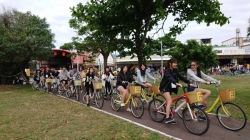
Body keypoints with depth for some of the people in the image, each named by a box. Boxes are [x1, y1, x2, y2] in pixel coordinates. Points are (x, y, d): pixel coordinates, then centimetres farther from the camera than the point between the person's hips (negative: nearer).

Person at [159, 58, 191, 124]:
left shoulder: (175, 70, 1)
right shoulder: (167, 70, -20)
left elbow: (181, 77, -3)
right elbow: (170, 78, -37)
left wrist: (189, 83, -15)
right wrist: (177, 83, -53)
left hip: (170, 87, 7)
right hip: (165, 87, -7)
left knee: (168, 101, 13)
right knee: (170, 101, -20)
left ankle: (168, 117, 23)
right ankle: (167, 118, -21)